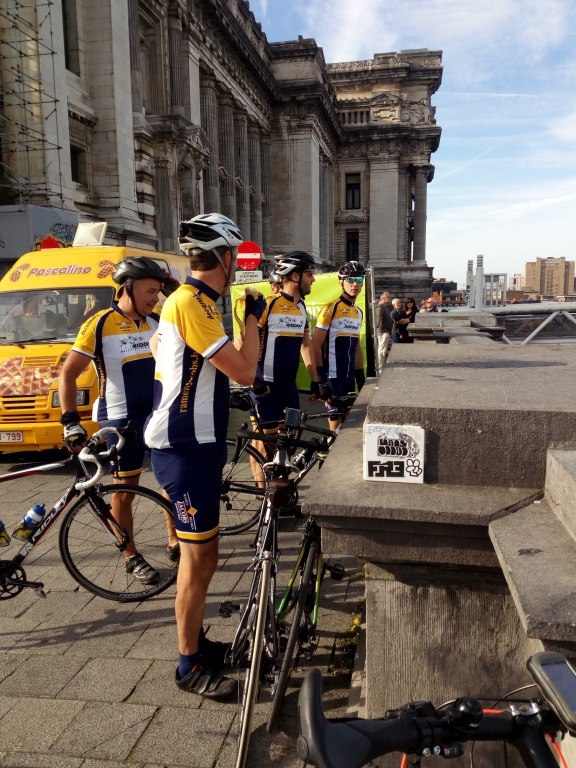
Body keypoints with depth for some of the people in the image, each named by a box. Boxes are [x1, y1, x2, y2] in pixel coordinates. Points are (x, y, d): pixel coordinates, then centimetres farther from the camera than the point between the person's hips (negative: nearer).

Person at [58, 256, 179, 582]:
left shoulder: (157, 323, 2)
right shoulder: (99, 325, -12)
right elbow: (68, 375, -9)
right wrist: (71, 422, -16)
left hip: (159, 416, 5)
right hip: (121, 421, -5)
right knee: (125, 490, 8)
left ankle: (175, 542, 27)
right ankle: (132, 557, 23)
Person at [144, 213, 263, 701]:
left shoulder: (199, 302, 13)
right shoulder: (191, 304, -19)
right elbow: (245, 372, -20)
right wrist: (253, 318, -9)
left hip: (198, 444, 10)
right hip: (183, 450, -10)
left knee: (204, 554, 19)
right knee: (198, 559, 1)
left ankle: (196, 641, 36)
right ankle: (190, 666, 18)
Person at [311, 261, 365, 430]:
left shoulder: (359, 312, 13)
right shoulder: (330, 309, -10)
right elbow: (315, 346, -12)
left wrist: (361, 378, 16)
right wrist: (321, 379, -16)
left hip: (349, 378, 7)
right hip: (332, 377, -7)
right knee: (336, 423, -3)